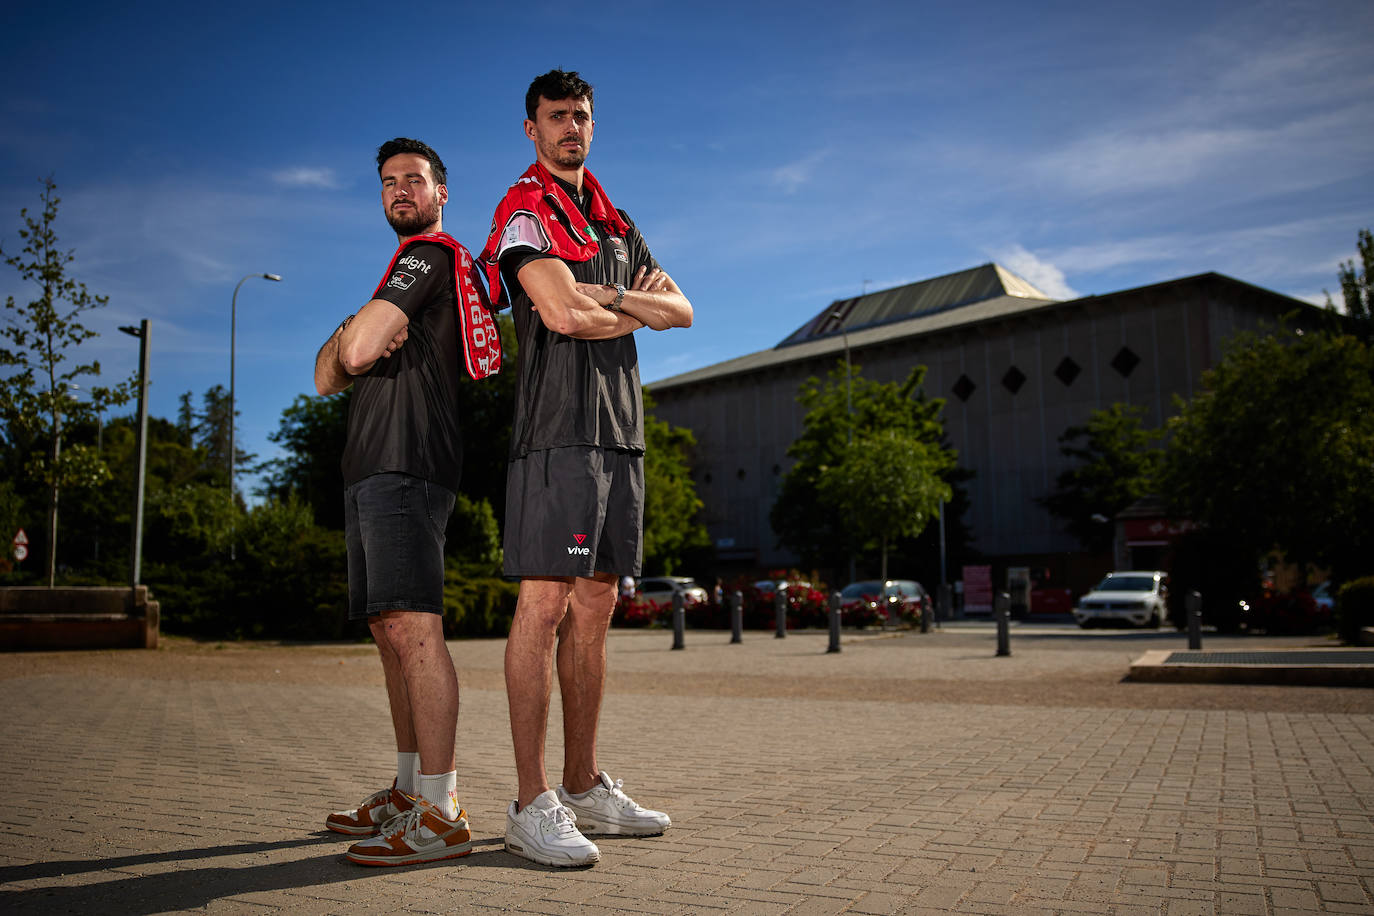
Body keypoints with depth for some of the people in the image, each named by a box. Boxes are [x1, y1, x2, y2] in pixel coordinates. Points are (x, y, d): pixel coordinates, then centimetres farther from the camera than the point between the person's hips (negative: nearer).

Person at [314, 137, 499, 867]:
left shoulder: (430, 253, -1)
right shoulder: (404, 272, 28)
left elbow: (359, 349, -14)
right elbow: (328, 377, 21)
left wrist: (354, 336, 8)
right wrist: (351, 338, 0)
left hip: (406, 464, -11)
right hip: (371, 470, 11)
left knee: (412, 624, -17)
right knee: (389, 630, 10)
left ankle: (440, 813, -18)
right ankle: (409, 790, 17)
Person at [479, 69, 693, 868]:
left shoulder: (615, 224, 25)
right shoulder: (525, 212, 1)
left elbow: (682, 311, 16)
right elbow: (564, 313, -15)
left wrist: (606, 295, -2)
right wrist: (637, 308, 4)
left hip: (620, 429, 8)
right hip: (560, 429, -8)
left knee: (595, 607, 8)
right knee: (545, 603, -10)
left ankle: (585, 786, 15)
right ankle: (533, 805, -6)